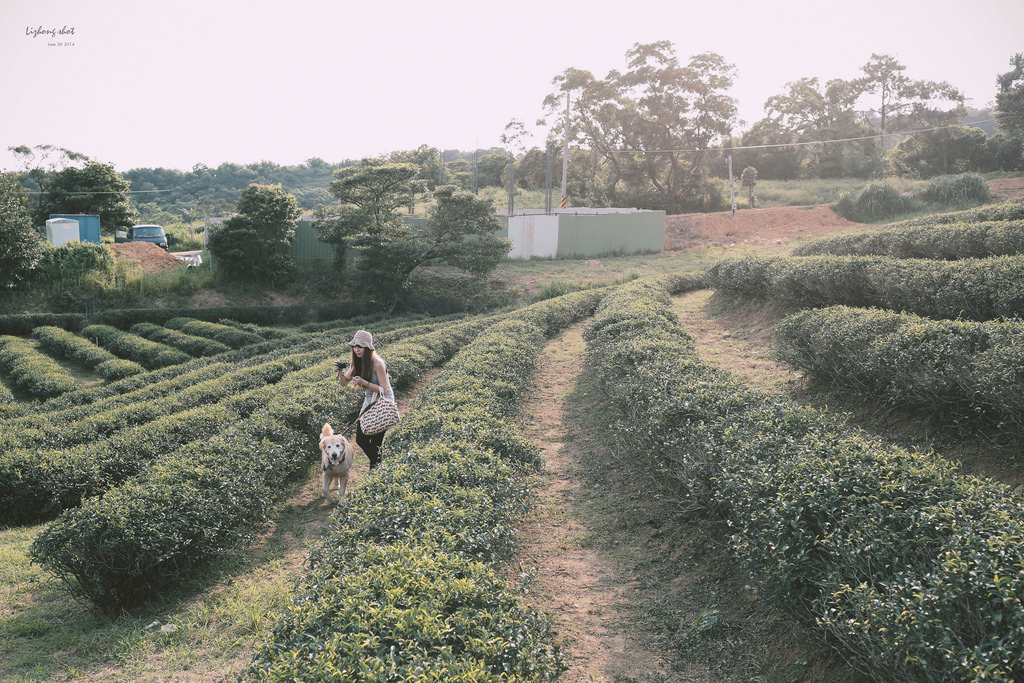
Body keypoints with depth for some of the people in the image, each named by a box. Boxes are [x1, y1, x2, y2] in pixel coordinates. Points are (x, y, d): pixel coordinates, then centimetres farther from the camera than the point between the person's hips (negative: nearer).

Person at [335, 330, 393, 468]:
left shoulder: (377, 363, -23)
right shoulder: (357, 362, -2)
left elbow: (383, 390, -21)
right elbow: (344, 383, 3)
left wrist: (364, 382, -31)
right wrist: (340, 372, -17)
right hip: (369, 401, 7)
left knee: (375, 443, -6)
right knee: (360, 440, 6)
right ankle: (376, 462, 31)